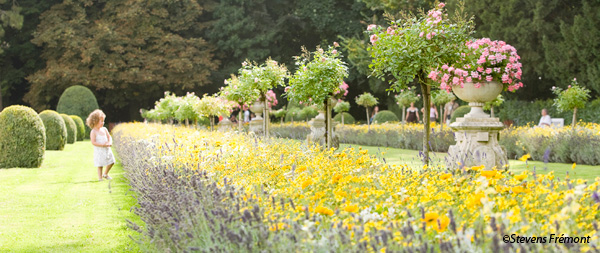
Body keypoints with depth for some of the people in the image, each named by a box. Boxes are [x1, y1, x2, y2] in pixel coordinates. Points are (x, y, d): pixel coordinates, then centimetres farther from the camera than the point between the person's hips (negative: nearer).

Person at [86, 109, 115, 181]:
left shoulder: (104, 129, 5)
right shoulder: (93, 132, -14)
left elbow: (109, 137, 13)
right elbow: (93, 142, -19)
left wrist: (110, 142, -9)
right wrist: (103, 145, -24)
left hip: (107, 150, 6)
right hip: (99, 151, -6)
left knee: (111, 162, 11)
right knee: (100, 165, 1)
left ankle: (105, 174, 31)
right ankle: (100, 177, 14)